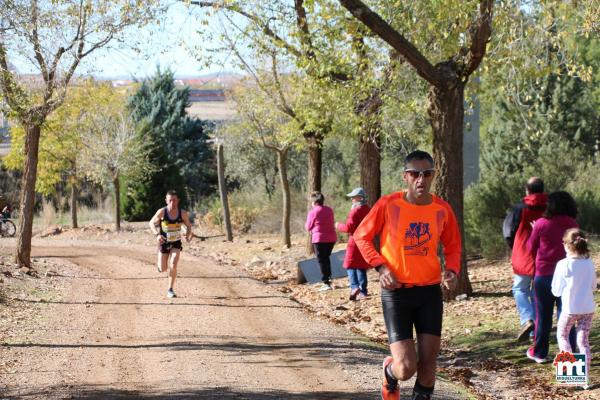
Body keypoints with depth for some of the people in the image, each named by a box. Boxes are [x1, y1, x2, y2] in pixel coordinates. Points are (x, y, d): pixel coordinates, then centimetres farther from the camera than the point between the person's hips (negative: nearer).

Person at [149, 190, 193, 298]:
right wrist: (157, 234, -22)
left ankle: (170, 290, -7)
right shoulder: (162, 212, -18)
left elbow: (188, 225, 2)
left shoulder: (183, 213, -14)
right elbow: (151, 223, -5)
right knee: (163, 269, 4)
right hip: (164, 242, 0)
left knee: (173, 265, -19)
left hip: (176, 243, 0)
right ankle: (159, 264, 44)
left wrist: (188, 234, -19)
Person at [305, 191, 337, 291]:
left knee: (322, 260, 0)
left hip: (319, 239, -6)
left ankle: (326, 283, -3)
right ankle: (328, 277, 24)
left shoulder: (313, 212, -12)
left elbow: (308, 227, -5)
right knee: (326, 258, 23)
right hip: (331, 238, 6)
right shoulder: (329, 210, 6)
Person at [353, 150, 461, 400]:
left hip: (430, 291, 3)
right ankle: (389, 373, 26)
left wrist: (452, 271, -7)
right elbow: (361, 236, 1)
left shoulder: (442, 209, -2)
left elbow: (453, 246, 13)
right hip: (396, 292, -3)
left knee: (428, 363, 1)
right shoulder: (388, 205, -11)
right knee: (406, 368, -10)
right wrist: (381, 266, -13)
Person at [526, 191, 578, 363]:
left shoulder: (541, 224, -9)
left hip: (544, 274, -1)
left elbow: (531, 247, 3)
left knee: (543, 315, 9)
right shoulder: (573, 225, -2)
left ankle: (539, 352, 16)